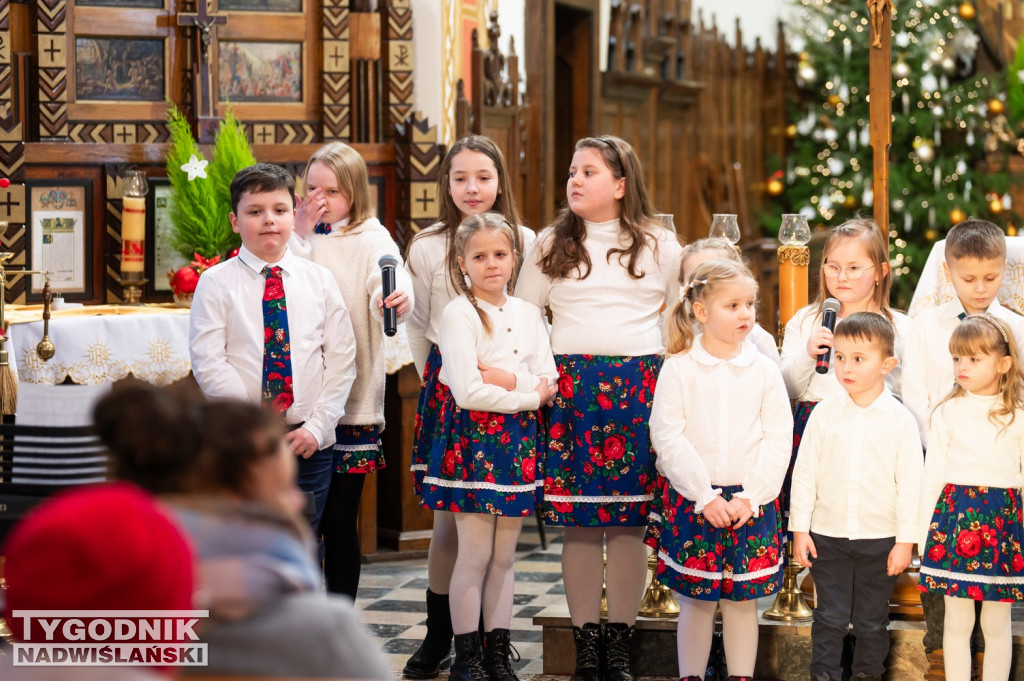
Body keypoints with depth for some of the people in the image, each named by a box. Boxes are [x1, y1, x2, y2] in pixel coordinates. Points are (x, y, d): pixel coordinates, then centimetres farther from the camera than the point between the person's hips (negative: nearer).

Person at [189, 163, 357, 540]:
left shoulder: (320, 280, 8)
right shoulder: (216, 283, 0)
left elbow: (341, 360, 5)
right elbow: (208, 364, -8)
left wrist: (317, 426, -7)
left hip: (310, 442, 2)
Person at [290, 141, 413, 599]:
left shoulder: (371, 240, -1)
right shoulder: (298, 238, 11)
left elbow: (392, 277, -22)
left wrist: (397, 297, -44)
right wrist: (300, 236, -9)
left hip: (351, 400, -3)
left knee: (341, 517, 2)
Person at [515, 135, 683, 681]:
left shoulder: (660, 246, 10)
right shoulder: (551, 246, 12)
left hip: (638, 386, 0)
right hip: (570, 386, 1)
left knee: (630, 518, -2)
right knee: (577, 519, -2)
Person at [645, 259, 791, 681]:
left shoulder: (764, 370, 3)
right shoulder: (679, 368, -3)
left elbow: (778, 441, 1)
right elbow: (668, 438, -7)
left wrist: (750, 497, -9)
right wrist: (705, 497, -12)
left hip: (750, 501, 2)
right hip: (690, 499, -1)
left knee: (743, 600, 6)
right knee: (696, 602, 4)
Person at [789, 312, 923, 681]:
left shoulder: (900, 420, -7)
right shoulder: (824, 413, -2)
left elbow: (910, 483, -4)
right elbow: (805, 472, 2)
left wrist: (906, 540, -5)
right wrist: (800, 528, 1)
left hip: (879, 539, -1)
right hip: (828, 536, 1)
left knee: (872, 621, 11)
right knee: (830, 617, 7)